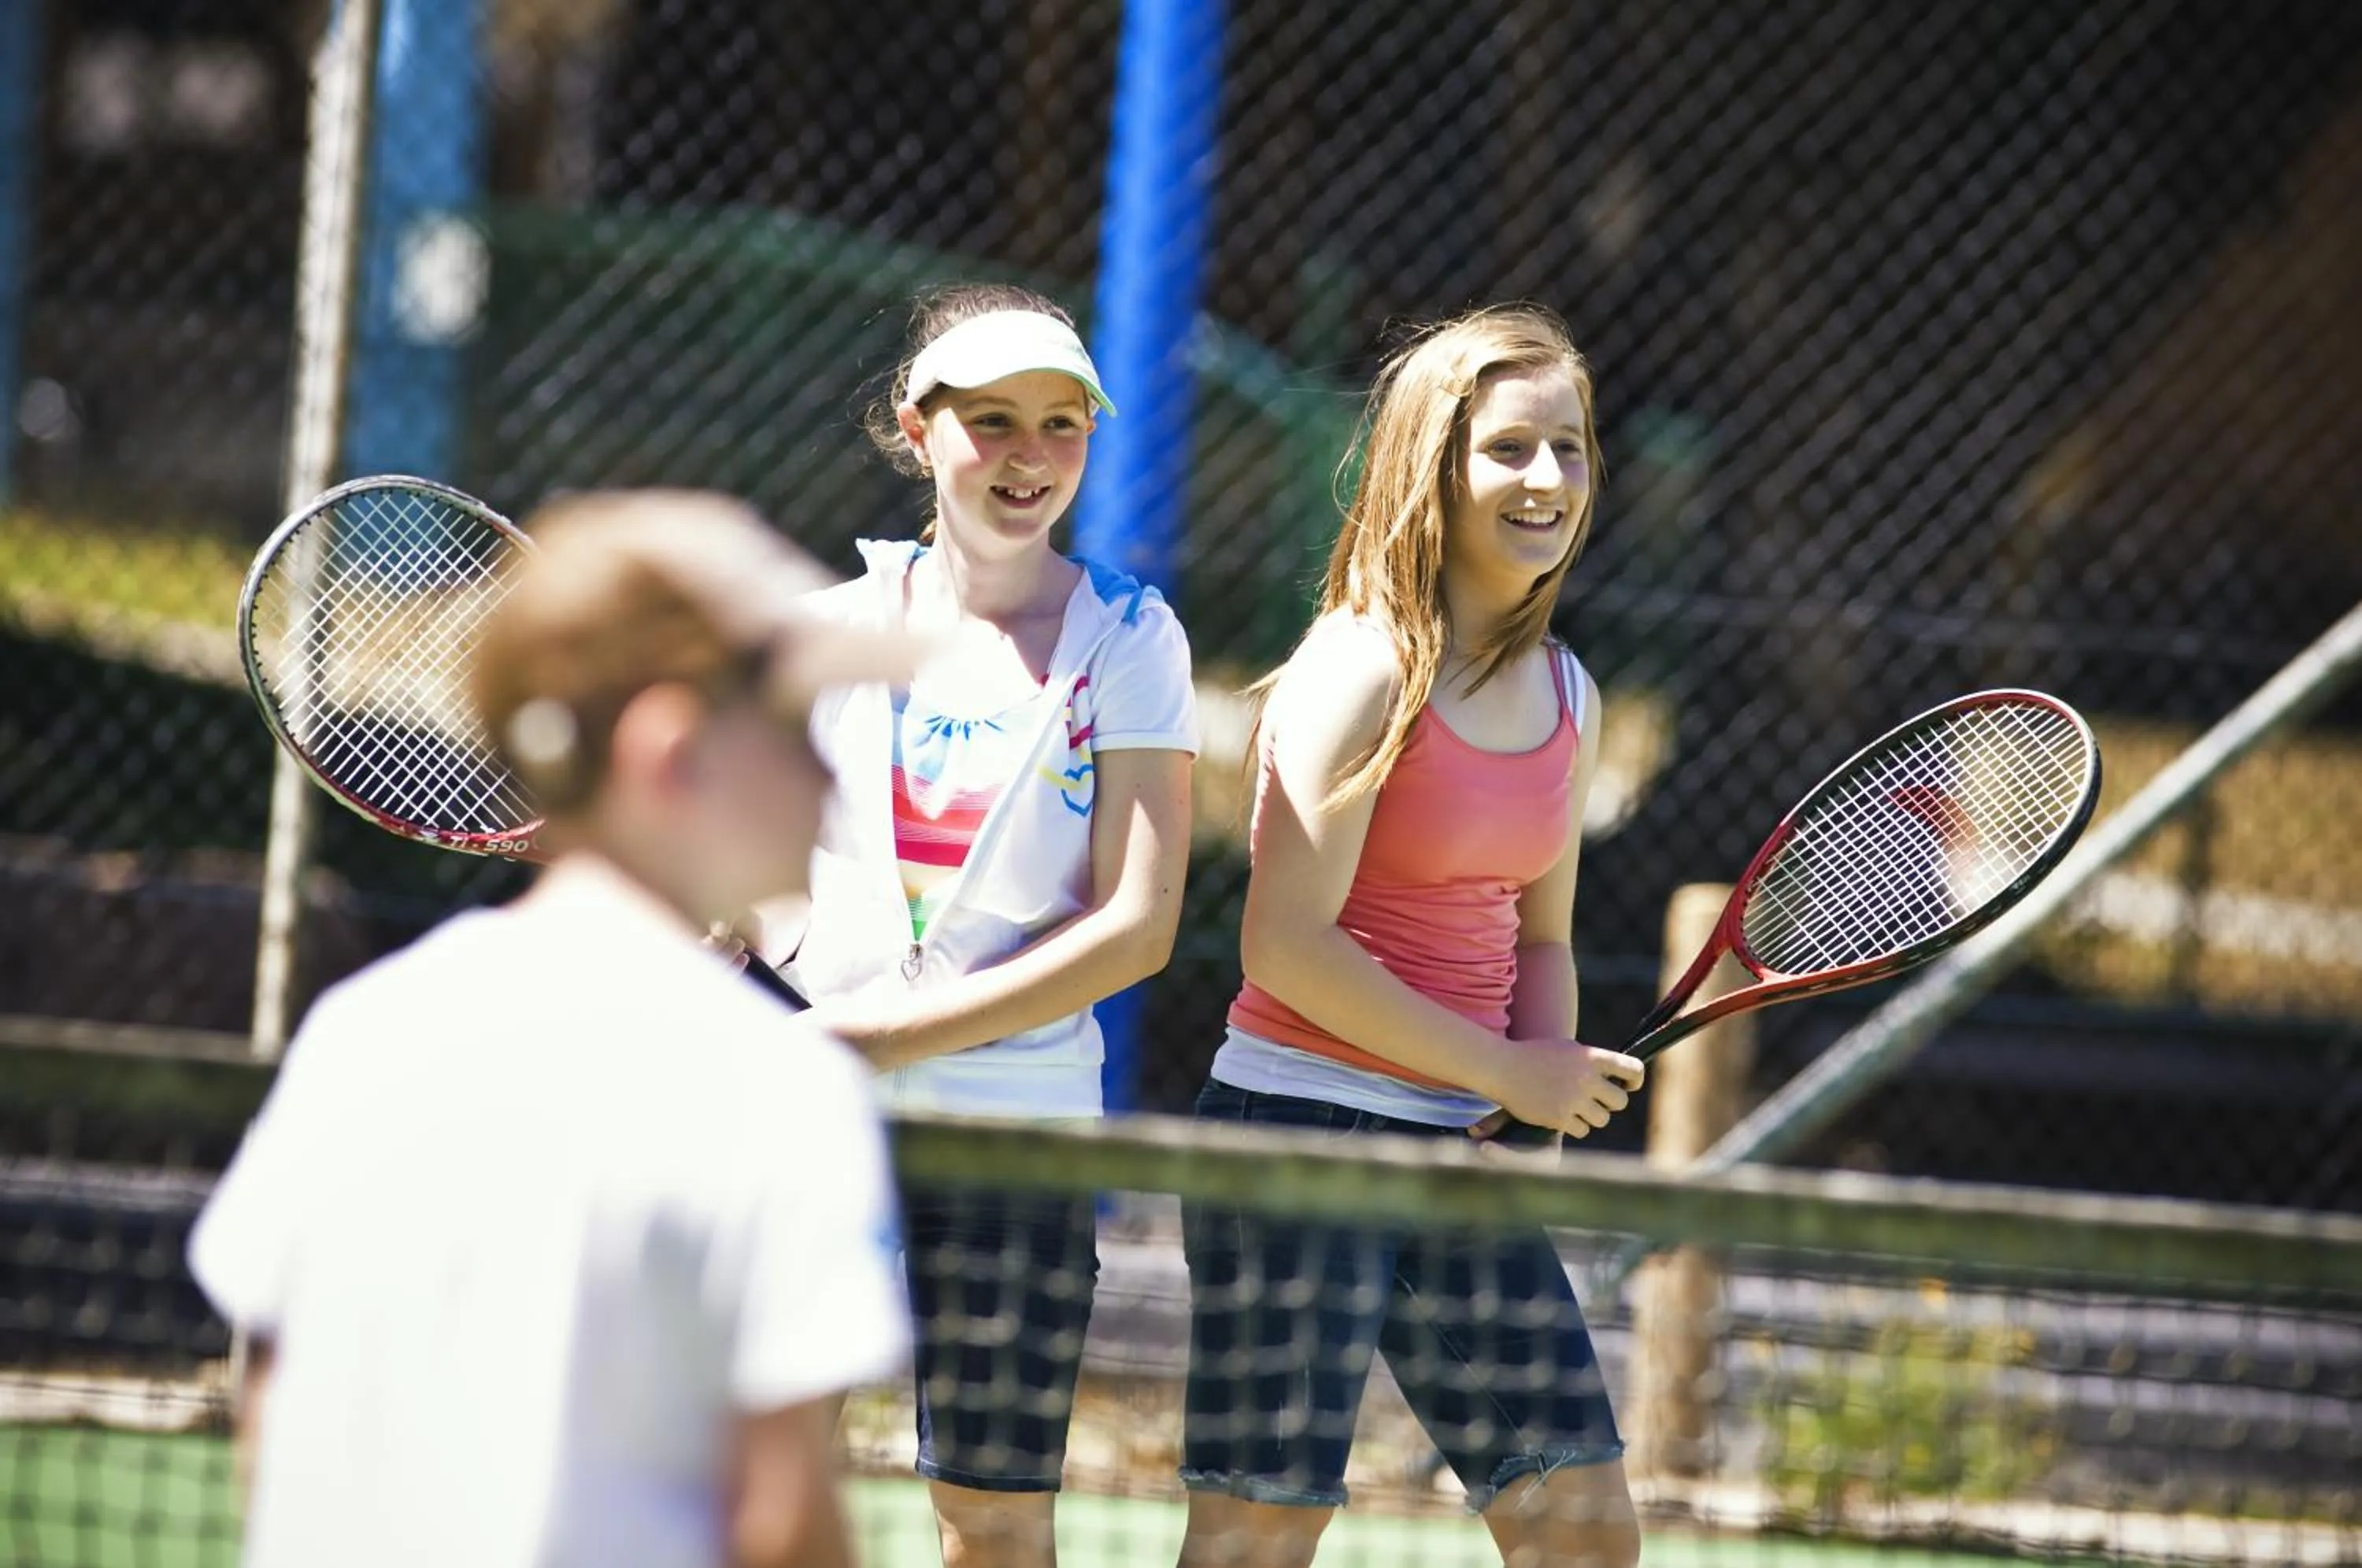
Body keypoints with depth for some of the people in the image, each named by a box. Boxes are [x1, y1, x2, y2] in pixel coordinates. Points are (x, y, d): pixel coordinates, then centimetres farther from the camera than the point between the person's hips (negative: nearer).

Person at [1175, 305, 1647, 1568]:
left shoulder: (1565, 696, 11)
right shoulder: (1362, 671, -12)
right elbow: (1285, 946, -17)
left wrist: (1543, 1100, 0)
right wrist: (1503, 1071, -13)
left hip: (1464, 1146, 8)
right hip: (1299, 1128, -8)